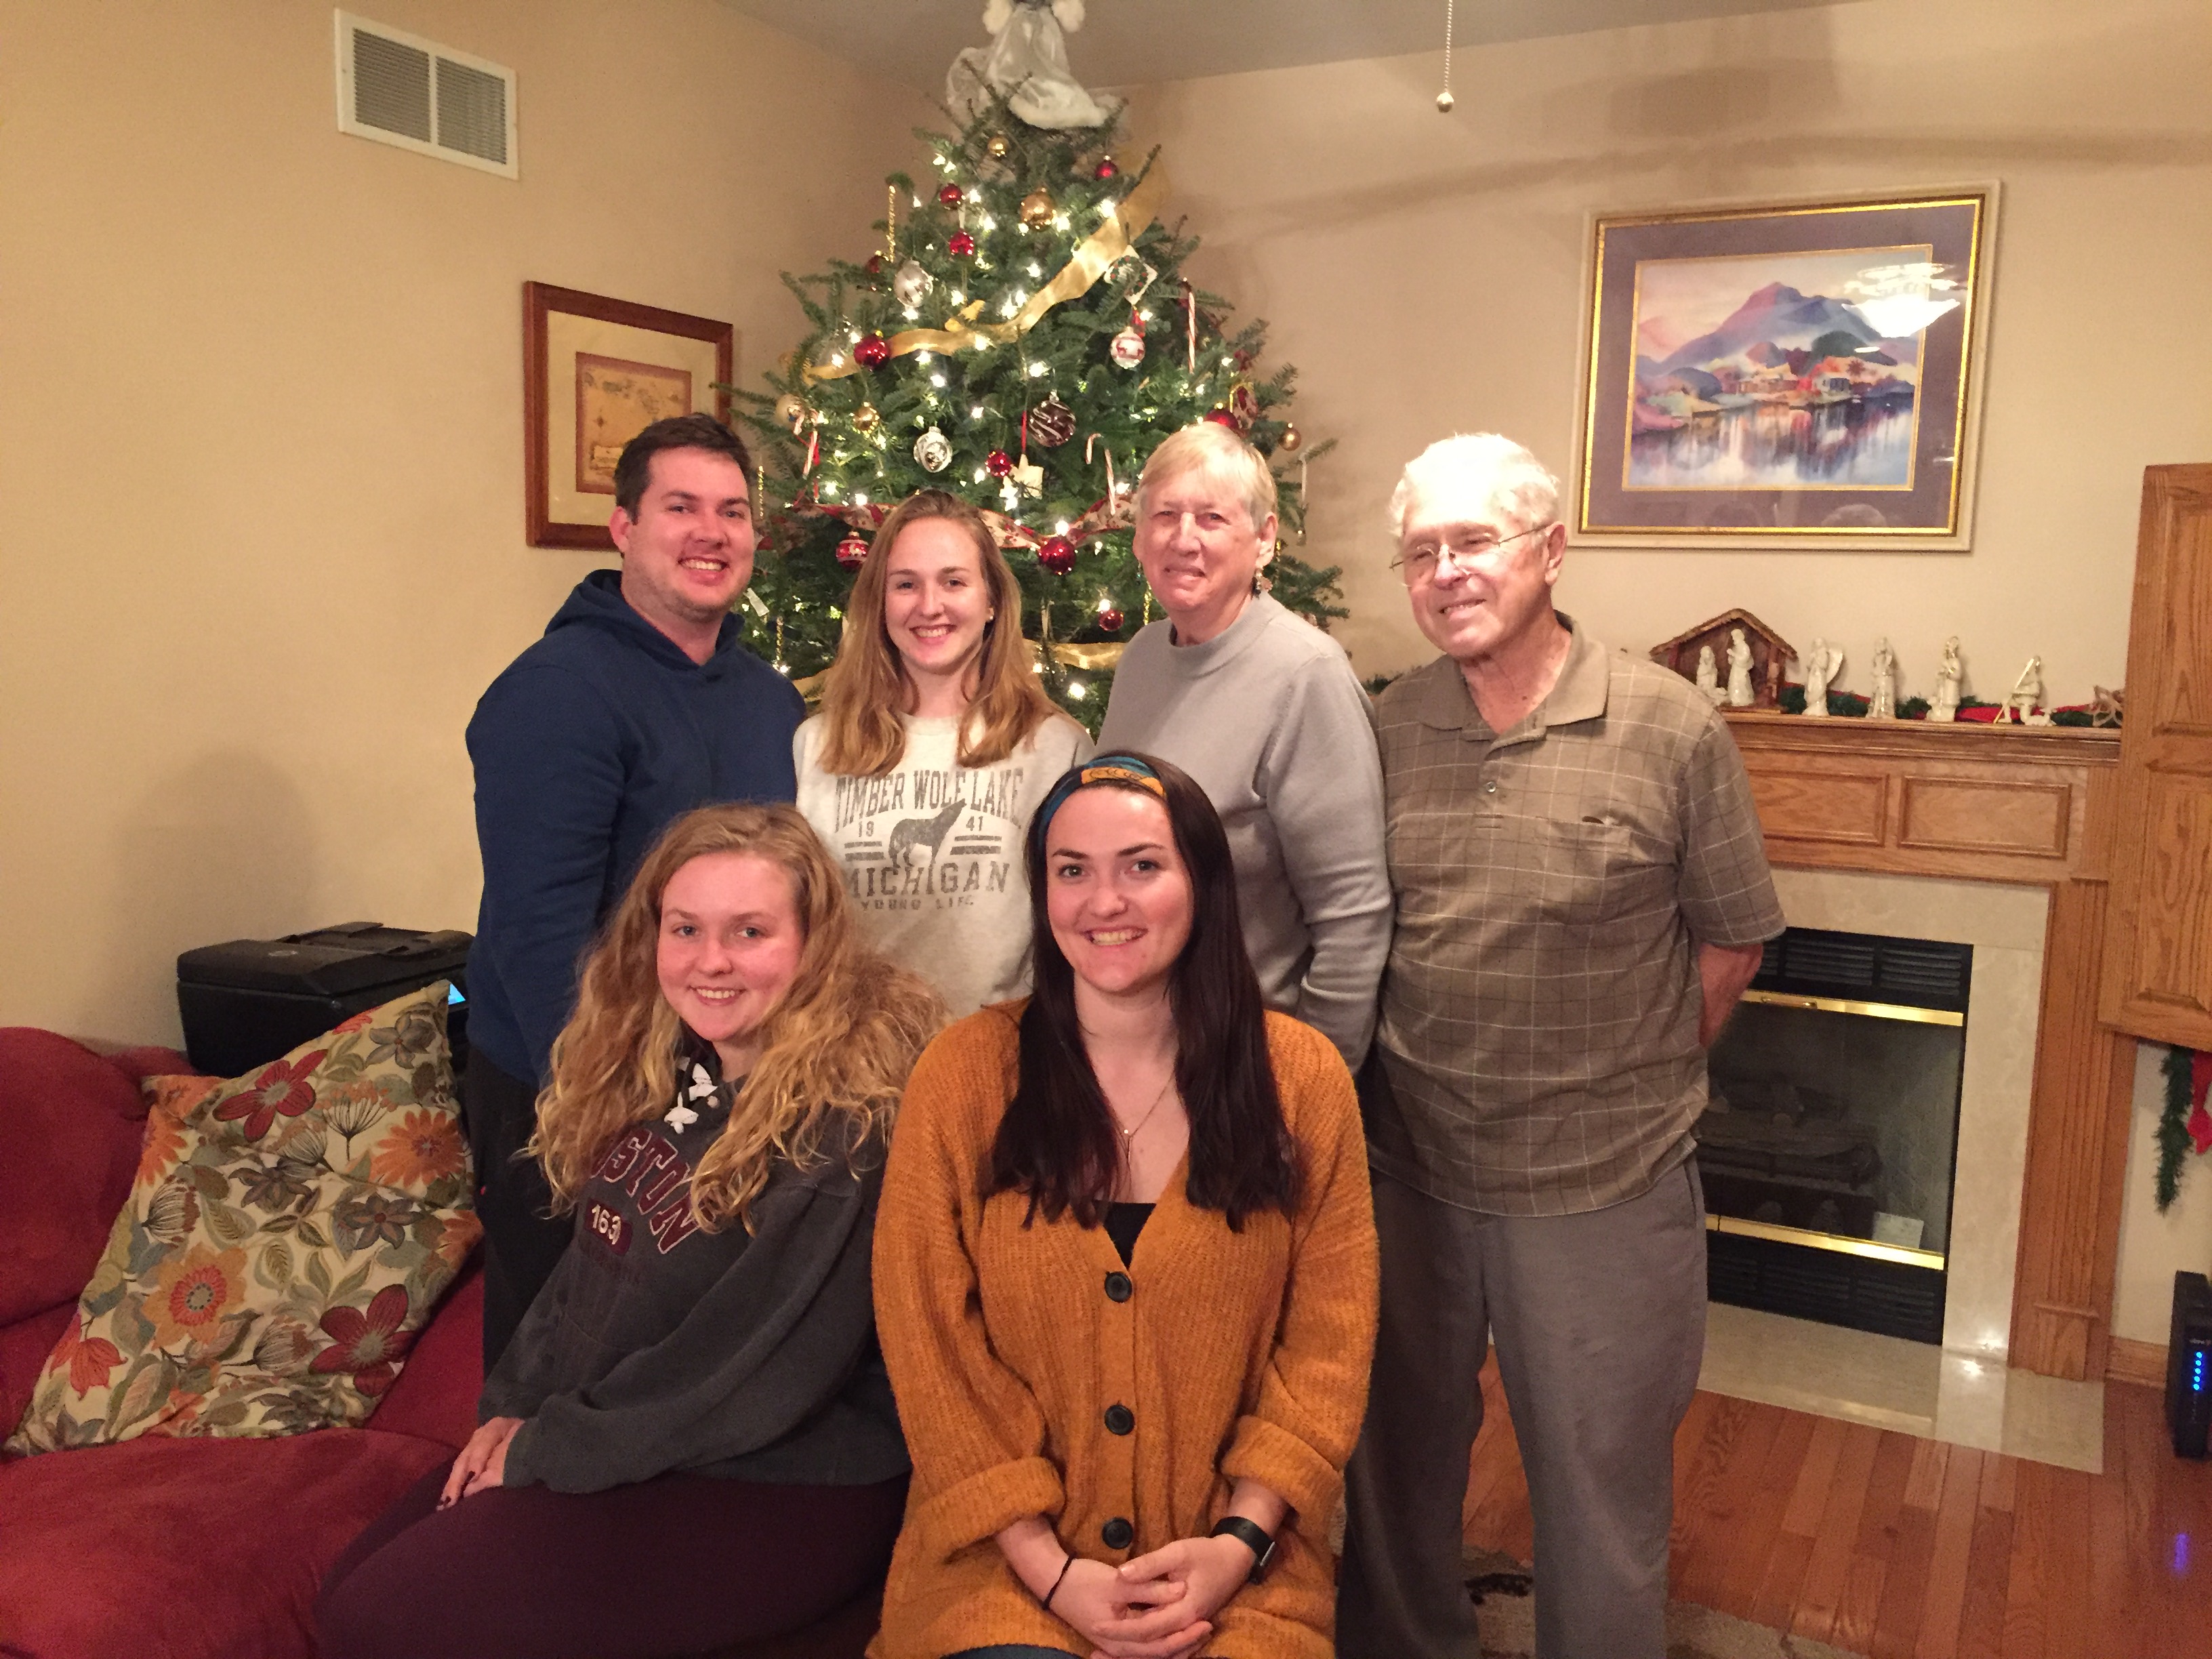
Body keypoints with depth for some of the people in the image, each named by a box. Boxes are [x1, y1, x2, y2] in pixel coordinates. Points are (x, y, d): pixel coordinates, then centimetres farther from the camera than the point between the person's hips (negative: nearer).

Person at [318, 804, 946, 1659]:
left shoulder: (847, 1126, -24)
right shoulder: (659, 1065, 3)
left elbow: (759, 1374, -23)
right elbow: (595, 1253, 12)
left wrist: (543, 1452, -14)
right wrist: (513, 1408, 2)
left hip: (780, 1490, -8)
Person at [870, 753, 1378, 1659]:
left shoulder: (1301, 1077, 0)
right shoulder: (961, 1075, -4)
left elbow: (1328, 1339, 1)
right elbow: (930, 1344, -4)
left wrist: (1241, 1541, -9)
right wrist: (1048, 1566, -10)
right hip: (1007, 1554, -1)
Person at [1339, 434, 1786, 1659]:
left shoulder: (1672, 730, -11)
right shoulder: (1388, 728, -1)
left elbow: (1731, 939, -2)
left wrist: (1637, 1083, -1)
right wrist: (1389, 1083, 3)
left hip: (1605, 1190, -3)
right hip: (1409, 1174, 4)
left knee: (1603, 1499, 14)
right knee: (1399, 1467, 22)